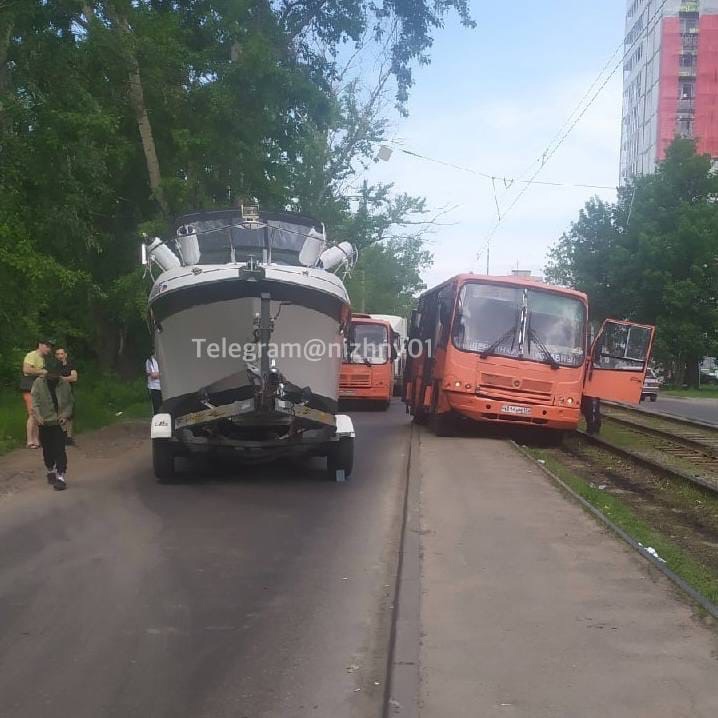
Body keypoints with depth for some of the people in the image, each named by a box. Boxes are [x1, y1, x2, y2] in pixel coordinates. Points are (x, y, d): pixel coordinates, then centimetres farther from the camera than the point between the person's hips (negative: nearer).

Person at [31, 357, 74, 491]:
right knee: (47, 450, 13)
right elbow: (35, 402, -9)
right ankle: (51, 471, 34)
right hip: (45, 422, 1)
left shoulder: (64, 384, 0)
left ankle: (61, 476, -5)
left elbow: (69, 403, 6)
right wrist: (38, 416, -23)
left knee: (60, 450, -6)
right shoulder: (39, 383, -4)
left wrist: (65, 415, -10)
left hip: (59, 423, -1)